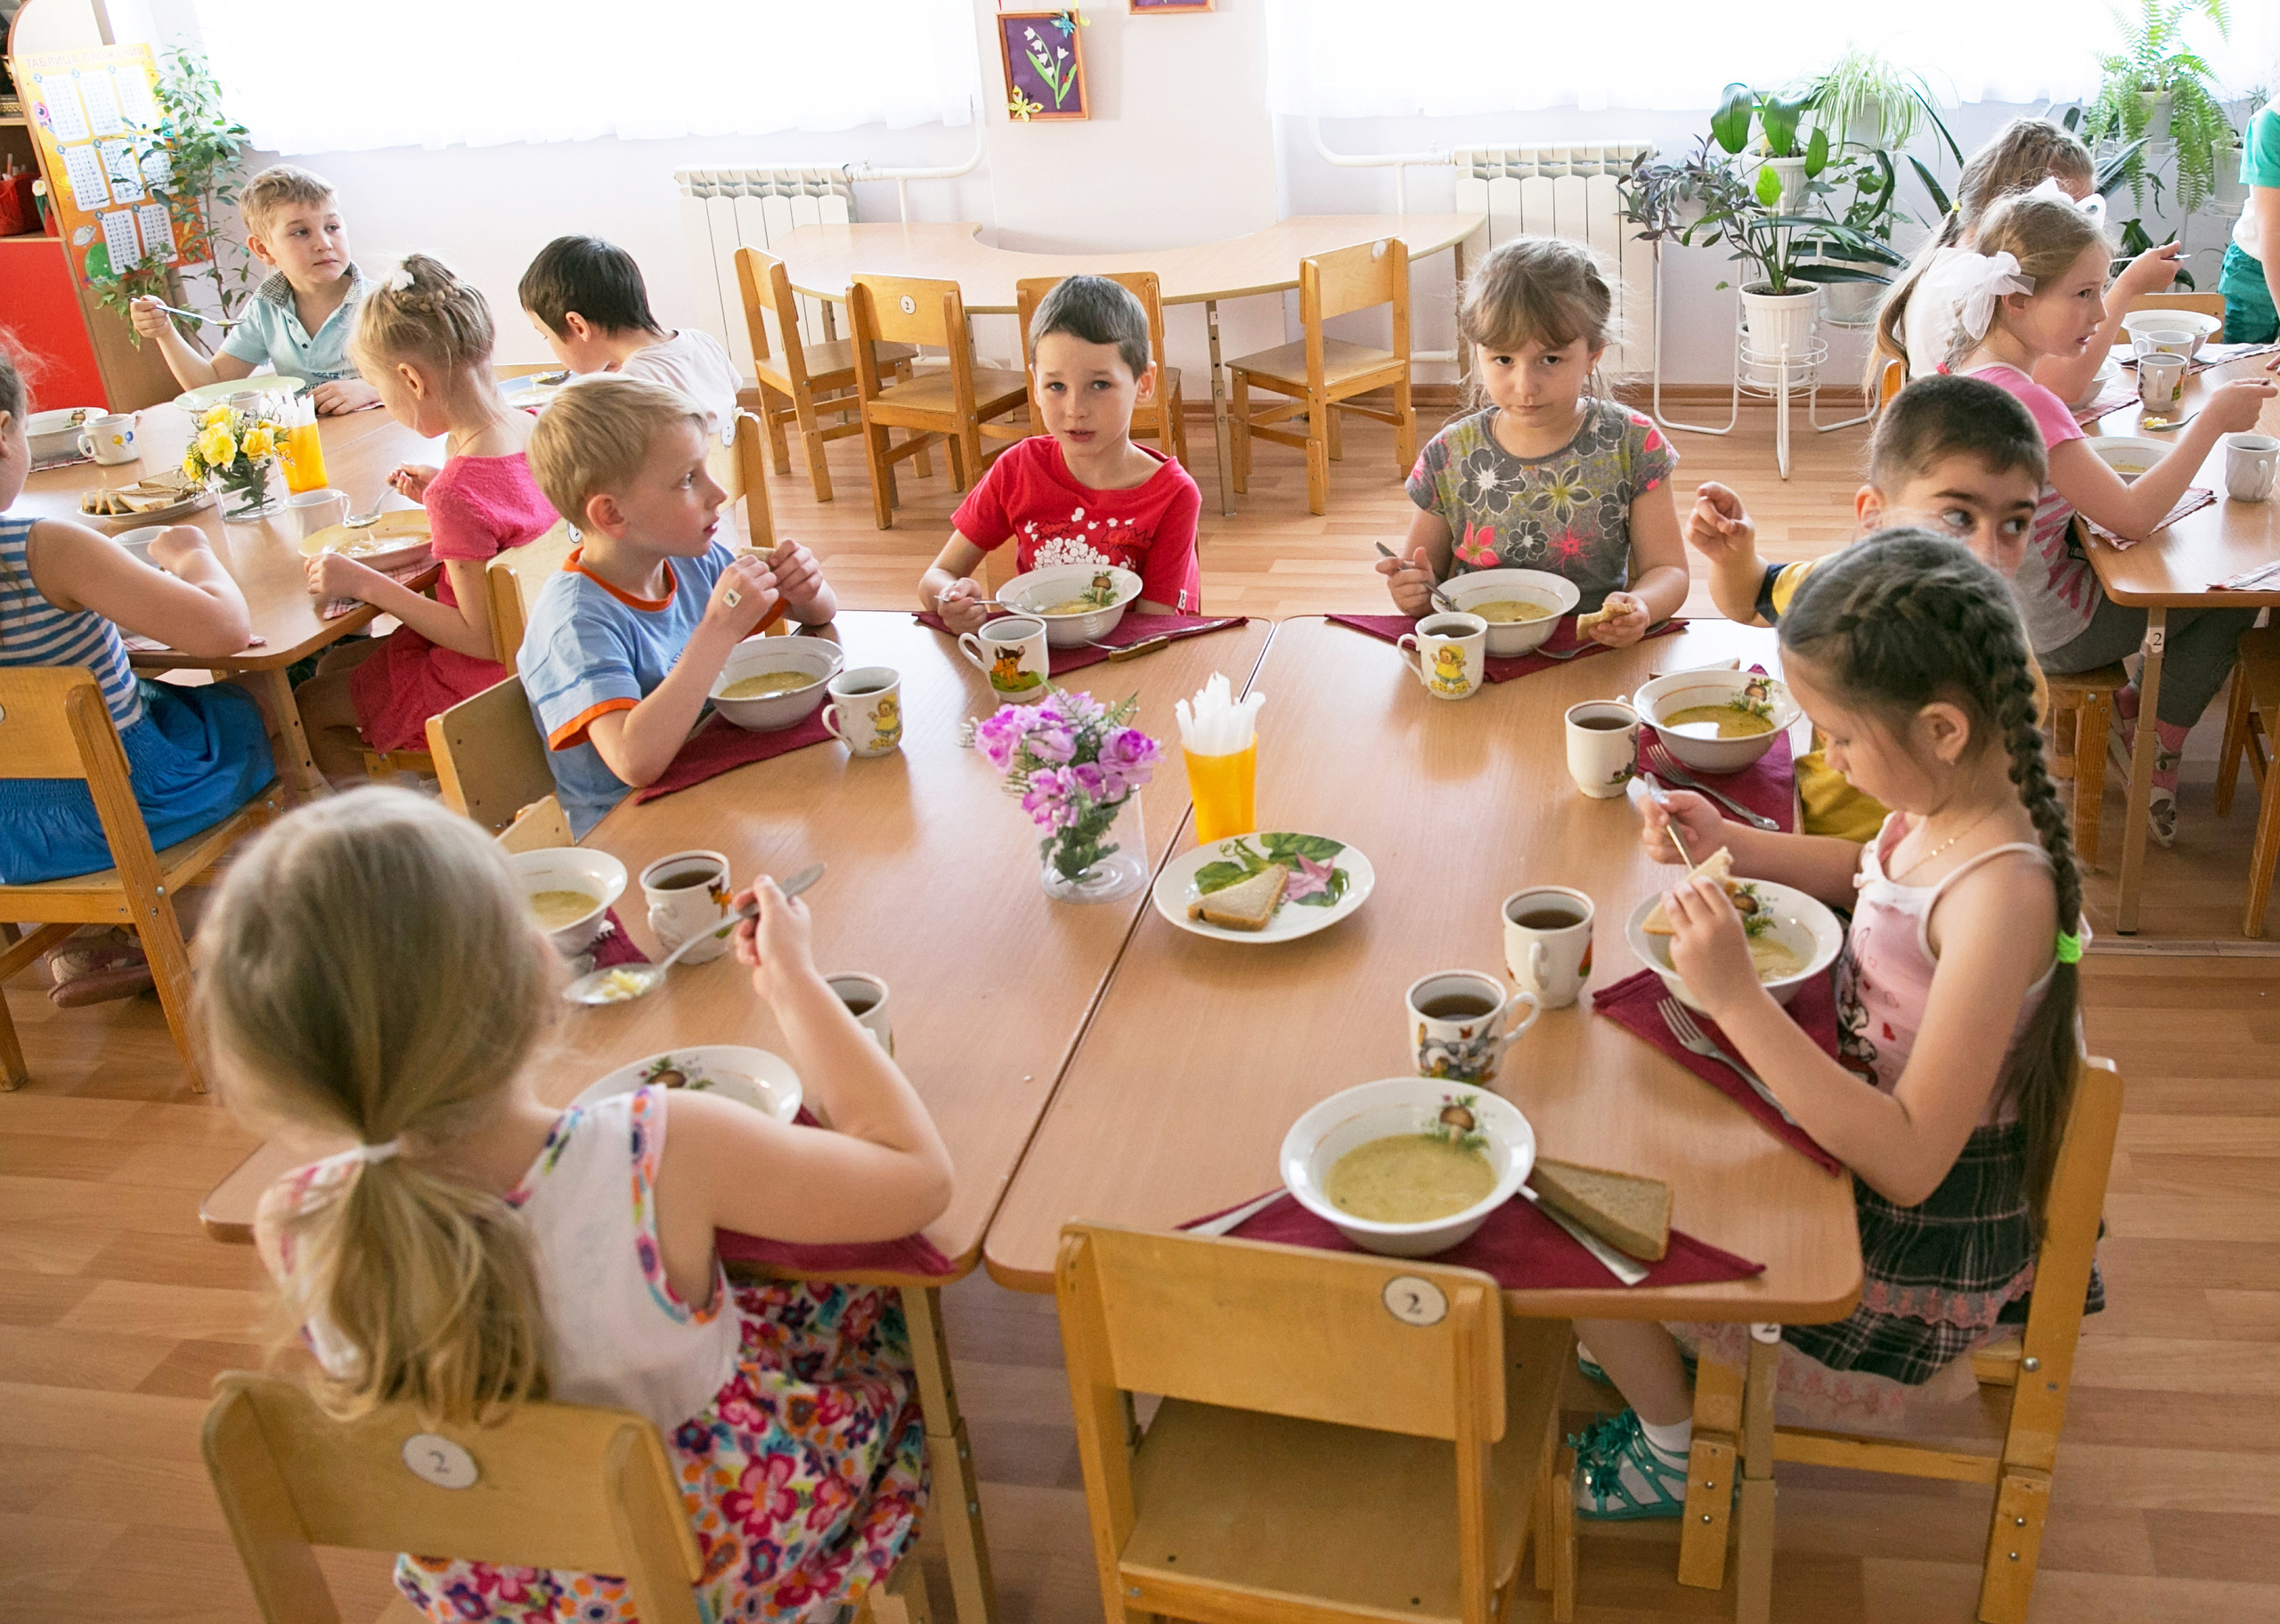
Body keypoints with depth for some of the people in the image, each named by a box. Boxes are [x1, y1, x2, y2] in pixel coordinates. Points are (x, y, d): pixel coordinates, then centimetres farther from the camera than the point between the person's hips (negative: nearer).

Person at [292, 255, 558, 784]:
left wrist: (365, 583, -23)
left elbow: (483, 638, -27)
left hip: (481, 680, -9)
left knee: (308, 707, 11)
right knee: (333, 664, 26)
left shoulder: (458, 492, -31)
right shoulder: (534, 428, -6)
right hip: (533, 651, 9)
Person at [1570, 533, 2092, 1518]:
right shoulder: (1941, 808, -8)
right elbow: (1870, 875, 18)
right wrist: (1729, 843, 1)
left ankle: (1676, 1452, 24)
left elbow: (1908, 1161, -35)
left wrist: (1739, 999, -39)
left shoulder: (2001, 893, -35)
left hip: (1913, 1254, -9)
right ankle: (1674, 1345, 37)